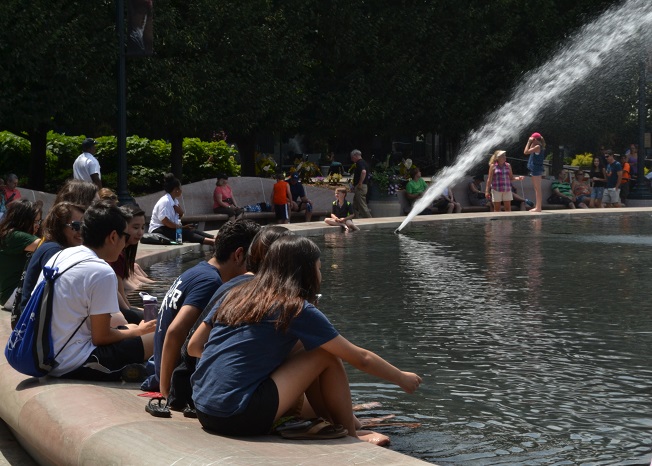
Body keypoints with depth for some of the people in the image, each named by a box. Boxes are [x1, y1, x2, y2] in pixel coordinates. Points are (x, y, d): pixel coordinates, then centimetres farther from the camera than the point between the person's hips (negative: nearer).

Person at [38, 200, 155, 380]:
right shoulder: (102, 272, -16)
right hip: (74, 366, -9)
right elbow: (101, 337, -12)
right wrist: (137, 332, 6)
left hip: (44, 358, 9)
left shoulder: (60, 256, 8)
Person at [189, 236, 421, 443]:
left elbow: (193, 347, 19)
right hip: (241, 417, -7)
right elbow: (361, 358, 3)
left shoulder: (238, 295, 13)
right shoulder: (296, 309, -4)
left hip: (204, 413, 8)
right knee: (327, 355, 5)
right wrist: (403, 379, 19)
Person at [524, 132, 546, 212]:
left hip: (536, 169, -10)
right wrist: (531, 143, 13)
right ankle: (537, 207, 18)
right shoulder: (538, 147, 13)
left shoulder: (537, 147, -15)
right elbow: (529, 151, 22)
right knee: (536, 188, 13)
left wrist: (529, 142, -9)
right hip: (535, 169, 10)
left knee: (537, 188, -8)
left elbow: (526, 152, -17)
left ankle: (538, 207, -7)